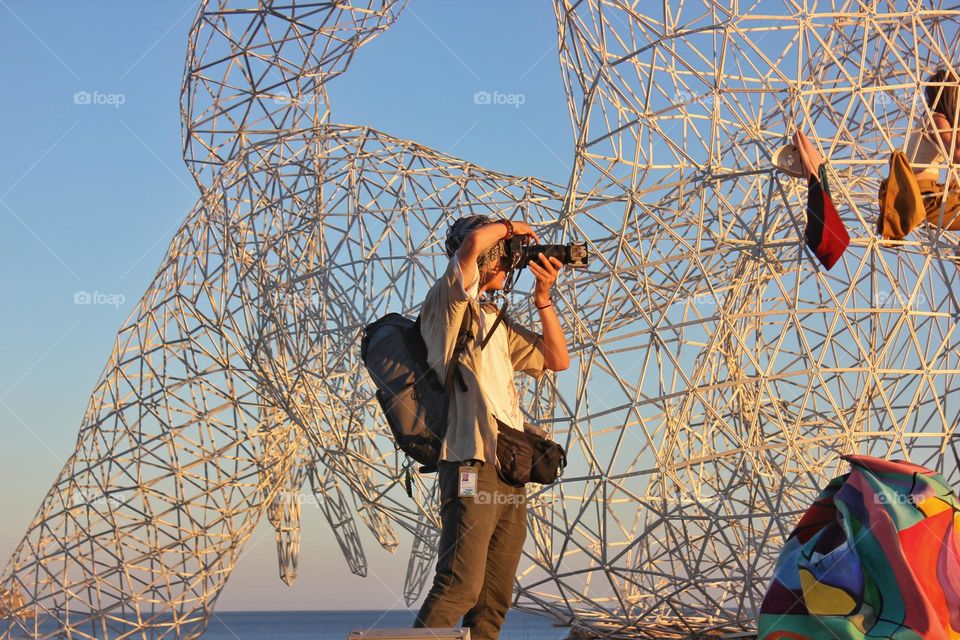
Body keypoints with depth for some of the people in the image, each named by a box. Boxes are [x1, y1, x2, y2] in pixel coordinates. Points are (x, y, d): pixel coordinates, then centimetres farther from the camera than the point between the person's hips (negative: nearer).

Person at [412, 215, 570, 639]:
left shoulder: (496, 322, 24)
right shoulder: (446, 303, 0)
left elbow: (558, 360, 24)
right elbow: (474, 241, -17)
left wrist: (543, 298, 15)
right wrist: (510, 228, 4)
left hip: (510, 473, 8)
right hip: (471, 465, -8)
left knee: (494, 600, 5)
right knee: (460, 587, -16)